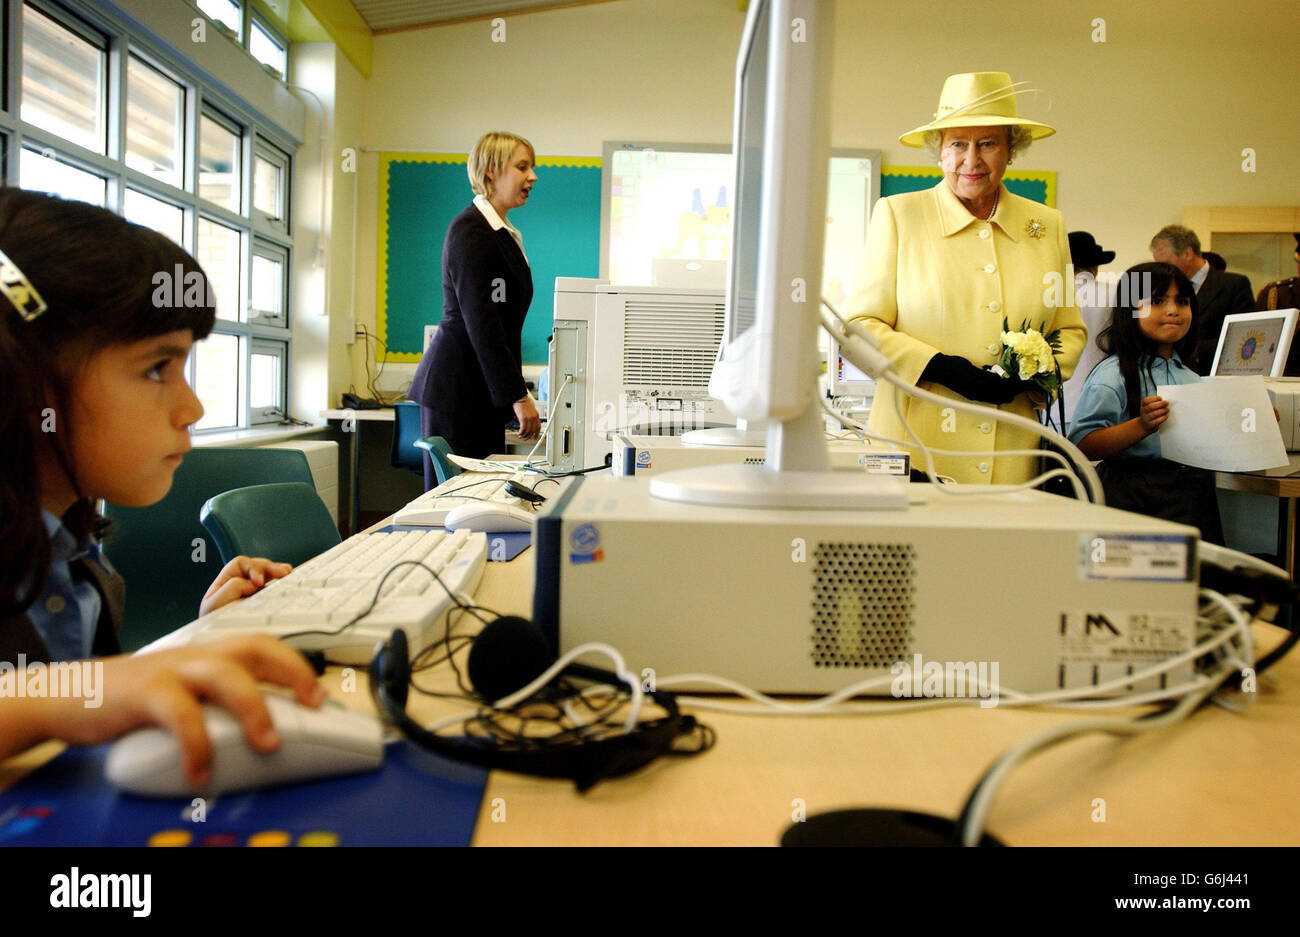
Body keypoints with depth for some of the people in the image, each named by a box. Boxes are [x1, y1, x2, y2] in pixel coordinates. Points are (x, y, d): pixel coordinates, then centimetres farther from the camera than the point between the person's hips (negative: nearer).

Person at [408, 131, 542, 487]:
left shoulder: (503, 233, 17)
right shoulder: (470, 231, -12)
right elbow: (480, 321, -20)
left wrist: (515, 393, 19)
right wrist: (518, 396, -22)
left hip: (482, 391, 9)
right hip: (458, 391, -9)